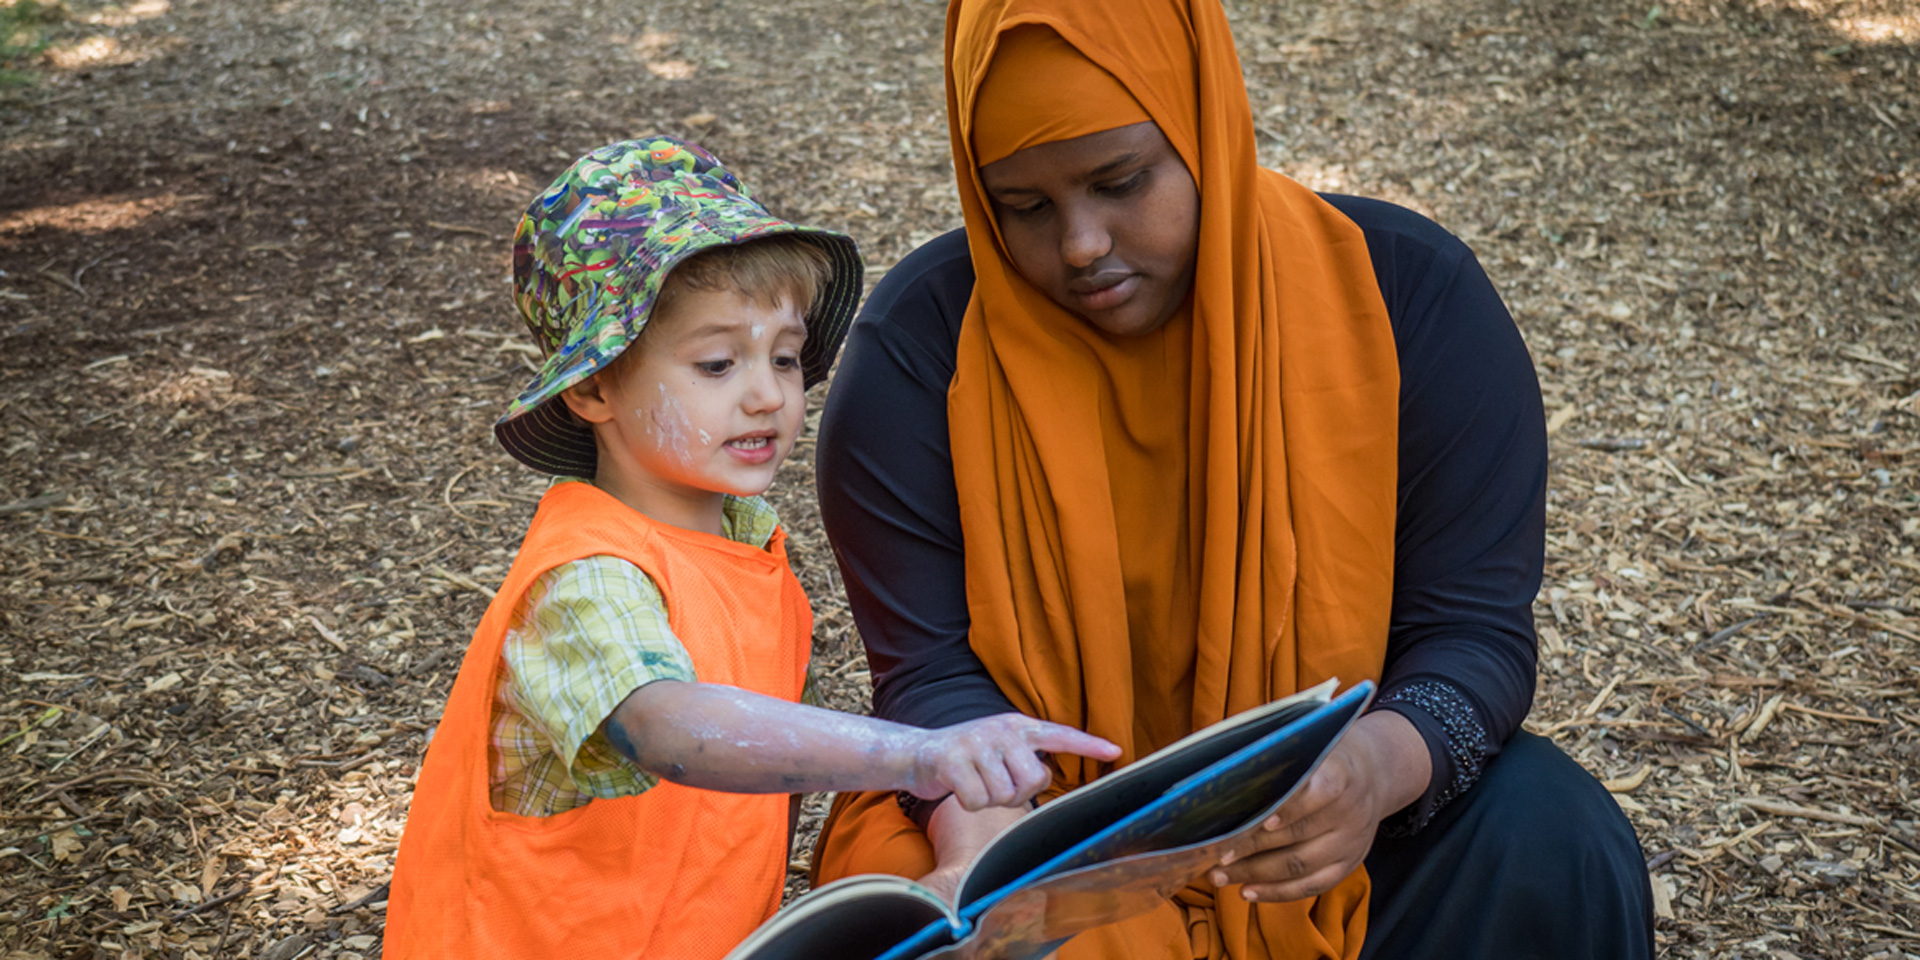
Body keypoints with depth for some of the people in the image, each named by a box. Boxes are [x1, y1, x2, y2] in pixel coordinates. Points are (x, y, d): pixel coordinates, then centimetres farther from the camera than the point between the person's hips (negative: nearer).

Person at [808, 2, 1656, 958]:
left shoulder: (1407, 297, -11)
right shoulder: (919, 348, -12)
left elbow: (1473, 630, -13)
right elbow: (935, 674, -13)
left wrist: (1381, 766, -35)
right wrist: (984, 839, -35)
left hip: (1316, 827, 1)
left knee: (1550, 844, -26)